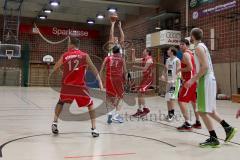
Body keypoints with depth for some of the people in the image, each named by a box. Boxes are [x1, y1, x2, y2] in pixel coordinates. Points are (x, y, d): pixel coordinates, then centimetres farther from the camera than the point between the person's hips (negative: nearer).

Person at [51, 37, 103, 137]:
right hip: (80, 86, -1)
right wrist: (100, 81, -1)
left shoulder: (64, 56, 6)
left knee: (61, 102, 29)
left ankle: (55, 123, 20)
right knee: (90, 105, 15)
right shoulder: (84, 55, 3)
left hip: (66, 85, 2)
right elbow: (93, 69, -1)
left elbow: (54, 69, 10)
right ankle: (94, 129, 6)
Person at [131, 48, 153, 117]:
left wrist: (136, 67, -12)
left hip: (149, 78, -9)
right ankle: (140, 110, 17)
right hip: (144, 78, 9)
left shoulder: (149, 59, -13)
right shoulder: (143, 59, 13)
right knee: (139, 93, 10)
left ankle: (145, 109, -9)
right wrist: (133, 52, 11)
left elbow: (144, 69, -22)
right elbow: (134, 60, 19)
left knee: (141, 93, -16)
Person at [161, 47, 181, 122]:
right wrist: (163, 76, -4)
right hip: (168, 81, 8)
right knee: (167, 98, 10)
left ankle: (172, 113, -9)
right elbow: (165, 70, 16)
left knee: (171, 97, -17)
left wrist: (174, 80, -31)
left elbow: (178, 72, -17)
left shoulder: (177, 60, -11)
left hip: (175, 82, -8)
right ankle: (169, 114, 20)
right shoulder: (167, 60, 11)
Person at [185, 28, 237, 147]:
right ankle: (228, 128, 21)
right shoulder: (202, 46, 18)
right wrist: (193, 79, 23)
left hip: (206, 81, -10)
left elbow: (205, 67, -21)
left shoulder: (199, 47, -11)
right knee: (209, 110, 18)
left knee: (203, 111, -5)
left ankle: (213, 139, 0)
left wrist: (193, 80, -17)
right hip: (209, 80, 10)